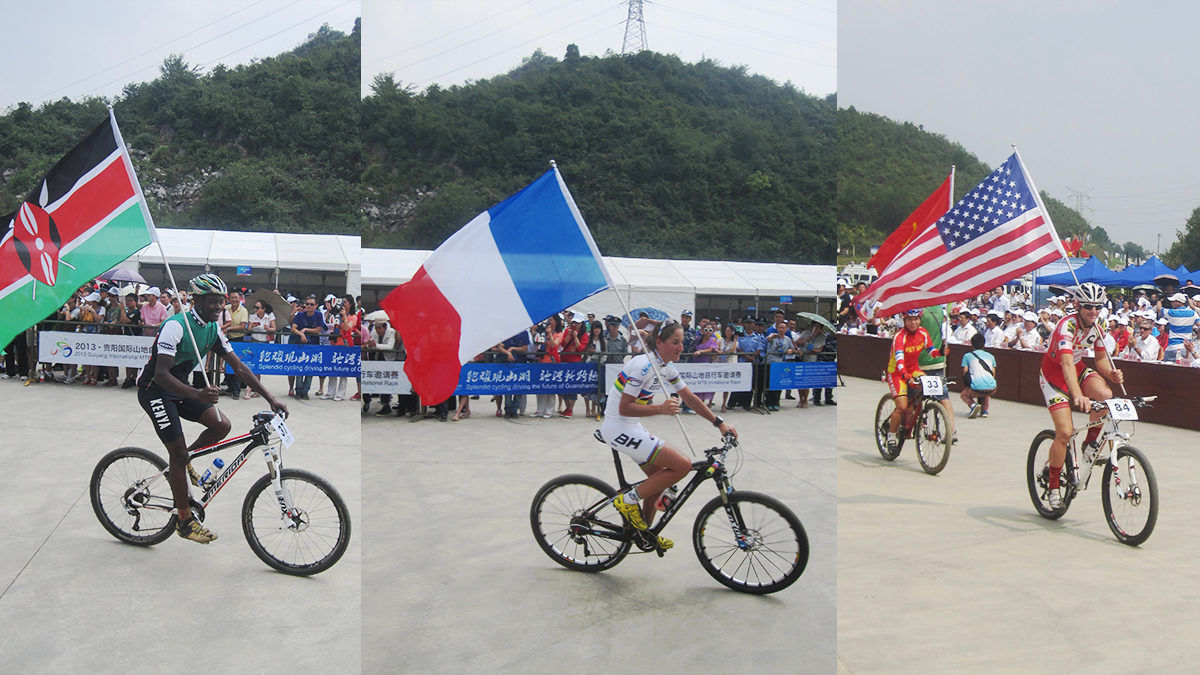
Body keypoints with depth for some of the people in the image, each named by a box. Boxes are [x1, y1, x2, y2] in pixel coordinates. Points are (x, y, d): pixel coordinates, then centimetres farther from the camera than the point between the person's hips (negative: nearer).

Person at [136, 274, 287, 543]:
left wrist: (270, 399, -10)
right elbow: (162, 374, -32)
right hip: (154, 389, -7)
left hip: (180, 387, 7)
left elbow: (239, 367, -2)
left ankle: (183, 463, 16)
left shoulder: (213, 328, -3)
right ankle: (185, 521, 4)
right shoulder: (175, 326, -25)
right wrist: (198, 395, -48)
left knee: (222, 425, -11)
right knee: (179, 452, -8)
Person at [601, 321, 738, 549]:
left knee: (660, 477, 17)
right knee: (683, 465, -15)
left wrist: (719, 423, 10)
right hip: (618, 429, -10)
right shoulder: (643, 366, -22)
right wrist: (660, 408, -32)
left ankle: (645, 533, 32)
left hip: (630, 428, 10)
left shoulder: (666, 367, 6)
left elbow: (690, 398, 13)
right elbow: (624, 408, -22)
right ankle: (629, 500, -5)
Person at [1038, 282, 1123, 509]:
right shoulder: (1067, 326, -29)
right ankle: (1053, 487, 2)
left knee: (1105, 395, -28)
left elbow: (1101, 358, 4)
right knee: (1065, 432, -15)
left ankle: (1090, 443, -1)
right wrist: (1077, 396, -57)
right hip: (1054, 375, -6)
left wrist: (1111, 374, -20)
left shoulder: (1098, 325, -7)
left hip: (1078, 370, 6)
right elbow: (1067, 363, -43)